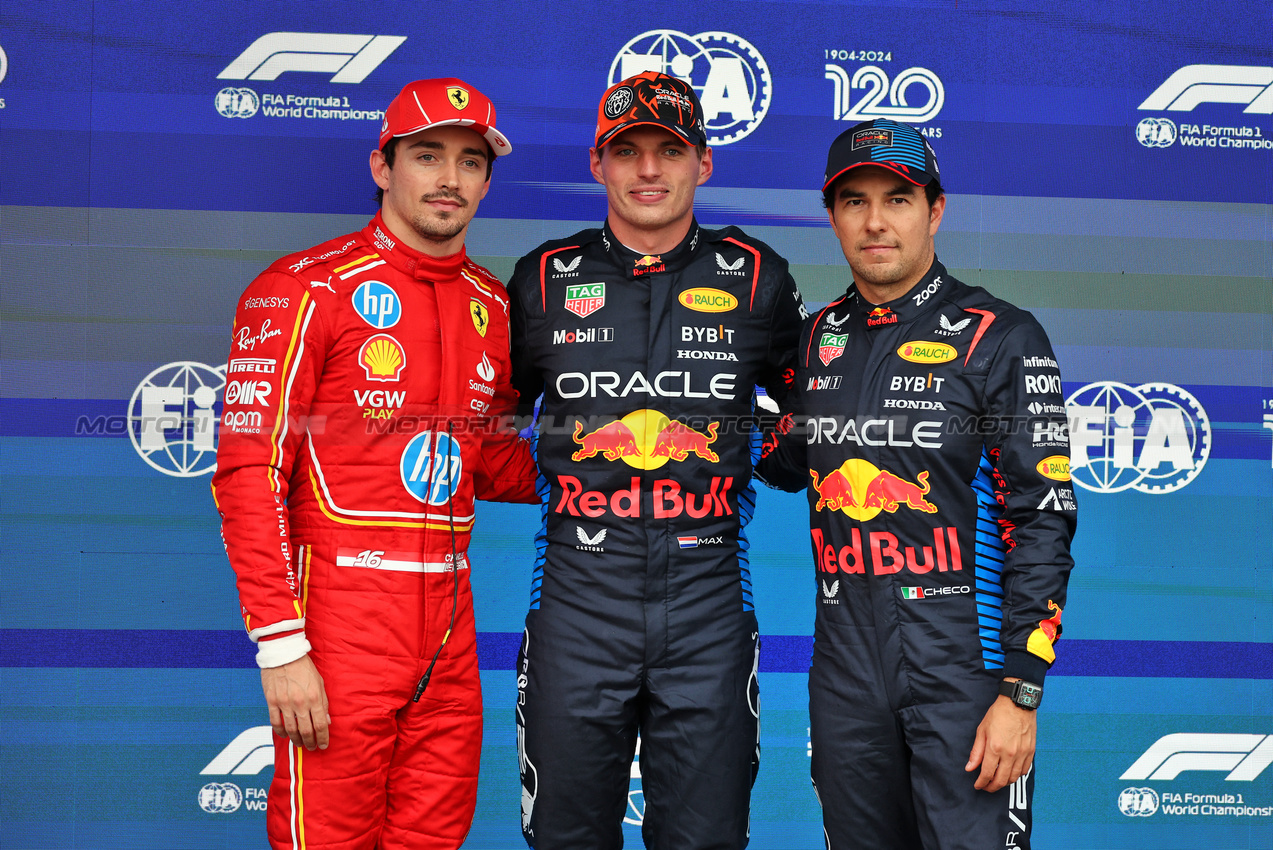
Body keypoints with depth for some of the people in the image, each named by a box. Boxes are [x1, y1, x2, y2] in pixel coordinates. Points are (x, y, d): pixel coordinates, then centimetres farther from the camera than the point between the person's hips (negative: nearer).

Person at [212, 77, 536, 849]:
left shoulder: (494, 308, 12)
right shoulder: (307, 289, -7)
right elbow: (249, 473, -11)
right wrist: (280, 646, -16)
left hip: (449, 619, 6)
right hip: (340, 610, -6)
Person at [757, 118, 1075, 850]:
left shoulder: (1001, 337, -6)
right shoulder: (822, 336, 9)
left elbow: (1043, 520, -10)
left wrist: (1020, 692, -15)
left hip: (963, 656, -5)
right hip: (846, 660, 5)